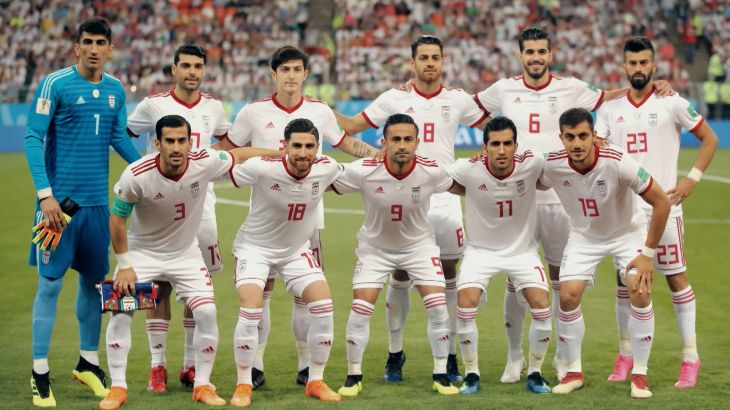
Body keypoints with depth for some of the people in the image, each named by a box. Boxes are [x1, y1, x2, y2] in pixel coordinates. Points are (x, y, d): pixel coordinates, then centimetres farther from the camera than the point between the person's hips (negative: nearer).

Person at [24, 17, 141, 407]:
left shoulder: (115, 89, 7)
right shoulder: (55, 84, -10)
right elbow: (33, 138, -12)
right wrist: (45, 194, -19)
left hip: (97, 200, 5)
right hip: (60, 199, -5)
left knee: (93, 279, 12)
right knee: (51, 283, -3)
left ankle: (88, 362, 27)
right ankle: (40, 374, 4)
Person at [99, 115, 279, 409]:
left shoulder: (204, 163, -22)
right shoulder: (136, 175, -28)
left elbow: (239, 155, -1)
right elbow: (117, 220, -14)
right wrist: (124, 266, -12)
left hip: (186, 253, 2)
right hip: (141, 251, -2)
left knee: (206, 313, -10)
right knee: (120, 312, -13)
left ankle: (202, 386, 6)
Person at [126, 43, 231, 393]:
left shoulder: (213, 107, 7)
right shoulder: (154, 105, -4)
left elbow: (228, 139, 26)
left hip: (200, 204, 3)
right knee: (159, 285, -3)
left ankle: (191, 365, 13)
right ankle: (157, 365, 4)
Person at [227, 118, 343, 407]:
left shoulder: (326, 169, -18)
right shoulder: (262, 169, -29)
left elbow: (351, 176, 8)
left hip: (296, 250, 4)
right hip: (255, 247, -4)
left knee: (323, 306, -9)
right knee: (251, 309, -21)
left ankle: (316, 382, 8)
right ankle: (243, 385, -3)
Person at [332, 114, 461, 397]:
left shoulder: (430, 172, -22)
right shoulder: (363, 172, -27)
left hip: (419, 245, 1)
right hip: (375, 246, -1)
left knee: (438, 307, -10)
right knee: (360, 309, -10)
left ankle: (441, 376, 7)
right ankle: (353, 377, 9)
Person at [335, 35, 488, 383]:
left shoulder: (458, 100, 5)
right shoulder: (394, 99, 3)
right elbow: (351, 127, 9)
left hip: (445, 199, 1)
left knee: (448, 275, 2)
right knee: (399, 276, 0)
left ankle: (450, 355, 10)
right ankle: (395, 353, 12)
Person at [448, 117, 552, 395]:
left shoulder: (531, 165, -22)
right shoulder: (468, 169, -22)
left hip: (522, 250, 1)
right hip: (481, 250, -1)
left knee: (542, 309, -12)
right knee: (465, 306, -18)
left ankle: (534, 374, 10)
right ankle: (471, 374, 2)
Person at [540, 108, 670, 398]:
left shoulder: (618, 164, -33)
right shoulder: (552, 166, -23)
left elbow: (661, 202, -23)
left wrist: (648, 253, -20)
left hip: (625, 233, -2)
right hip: (584, 236, 2)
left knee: (640, 292, -19)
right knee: (568, 296, -13)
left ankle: (639, 375, -4)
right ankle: (573, 372, 8)